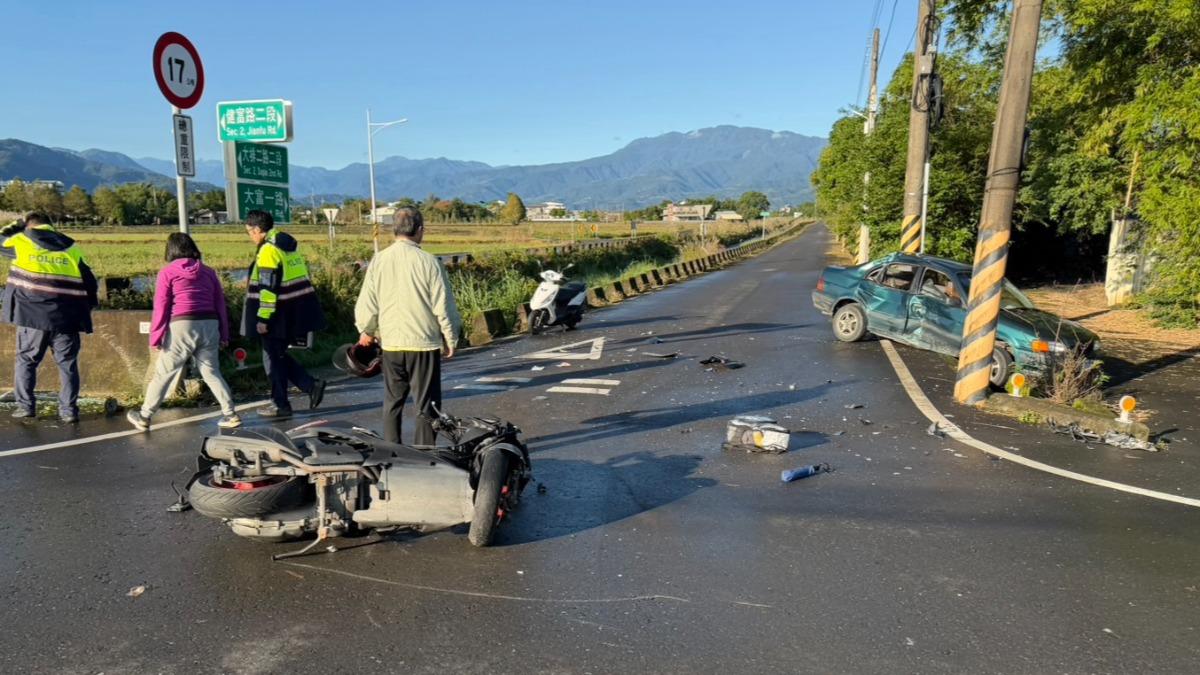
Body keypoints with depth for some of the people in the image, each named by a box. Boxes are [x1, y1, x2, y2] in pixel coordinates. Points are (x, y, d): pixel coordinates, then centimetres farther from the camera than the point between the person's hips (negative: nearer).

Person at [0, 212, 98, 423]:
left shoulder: (20, 241, 4)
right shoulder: (72, 248, 9)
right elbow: (89, 281, 9)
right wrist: (88, 306, 21)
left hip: (32, 316, -1)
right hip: (66, 318, 1)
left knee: (25, 361, 14)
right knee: (68, 364, 7)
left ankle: (26, 406, 14)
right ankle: (69, 410, 5)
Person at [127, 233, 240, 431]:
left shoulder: (167, 272, 1)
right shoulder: (208, 272, 12)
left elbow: (161, 307, -3)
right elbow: (220, 304, 13)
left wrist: (155, 338, 1)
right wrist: (224, 335, 17)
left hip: (182, 326, -3)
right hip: (209, 325, 4)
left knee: (164, 373, 8)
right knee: (211, 372, 12)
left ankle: (144, 417, 19)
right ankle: (230, 414, 4)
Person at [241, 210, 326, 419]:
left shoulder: (268, 250, -15)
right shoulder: (289, 244, 13)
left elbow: (267, 288, -20)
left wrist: (263, 318, -17)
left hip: (280, 315, -9)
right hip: (296, 312, 9)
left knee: (273, 358, 5)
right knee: (278, 356, 19)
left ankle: (281, 406, 13)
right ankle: (312, 385, 9)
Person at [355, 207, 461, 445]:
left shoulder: (379, 260, -1)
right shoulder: (428, 262, -11)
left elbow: (366, 303, 4)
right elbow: (443, 306, -8)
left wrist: (366, 331, 22)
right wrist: (450, 339, 5)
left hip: (390, 344, 4)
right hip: (424, 344, -3)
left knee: (392, 401, 17)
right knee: (426, 404, 5)